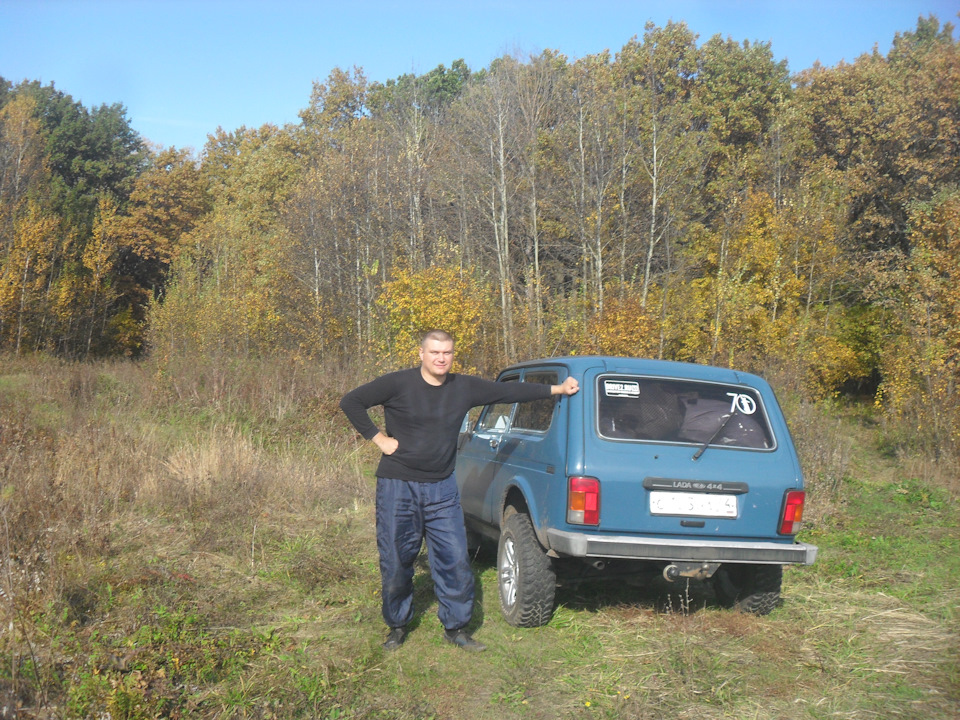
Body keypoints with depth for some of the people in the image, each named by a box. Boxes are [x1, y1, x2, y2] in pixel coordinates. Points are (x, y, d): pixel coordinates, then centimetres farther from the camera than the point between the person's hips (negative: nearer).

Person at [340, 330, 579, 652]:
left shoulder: (465, 388, 2)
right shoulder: (398, 384, -9)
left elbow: (509, 391, 11)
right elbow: (351, 401, -5)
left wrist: (558, 389, 13)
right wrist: (378, 438, -10)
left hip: (442, 489, 3)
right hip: (398, 487, -3)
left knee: (455, 561, 1)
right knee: (395, 562, 5)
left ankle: (456, 628, 17)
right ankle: (397, 627, 25)